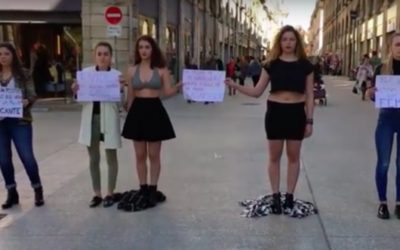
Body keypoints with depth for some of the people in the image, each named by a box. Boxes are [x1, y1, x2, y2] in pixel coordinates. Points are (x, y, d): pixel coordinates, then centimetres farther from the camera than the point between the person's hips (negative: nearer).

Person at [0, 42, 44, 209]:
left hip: (19, 121, -3)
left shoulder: (23, 74, 0)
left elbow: (32, 95, -4)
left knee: (27, 157, -3)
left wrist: (26, 101, -25)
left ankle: (38, 191, 15)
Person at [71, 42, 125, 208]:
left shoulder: (116, 75, -3)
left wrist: (120, 89, -24)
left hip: (108, 118, -3)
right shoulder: (86, 72, 4)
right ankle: (97, 194, 21)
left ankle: (110, 193, 18)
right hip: (90, 118, 3)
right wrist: (75, 91, -15)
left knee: (111, 158, 7)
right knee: (93, 159, 10)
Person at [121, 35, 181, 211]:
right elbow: (130, 96, 8)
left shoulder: (161, 70, 0)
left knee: (154, 155, 5)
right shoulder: (132, 70, 4)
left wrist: (180, 86, -21)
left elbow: (168, 92, -3)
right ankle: (143, 190, 20)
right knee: (140, 155, 8)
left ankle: (152, 190, 17)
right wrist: (129, 114, 8)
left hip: (155, 111, -2)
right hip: (138, 111, 2)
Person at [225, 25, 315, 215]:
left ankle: (289, 196, 19)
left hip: (296, 113, 0)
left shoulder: (305, 65, 0)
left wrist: (309, 120, -2)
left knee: (293, 156, 8)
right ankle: (275, 196, 17)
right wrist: (235, 86, -11)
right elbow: (257, 91, 1)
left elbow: (309, 95, 3)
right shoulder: (272, 64, 1)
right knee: (275, 156, 6)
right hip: (275, 111, 0)